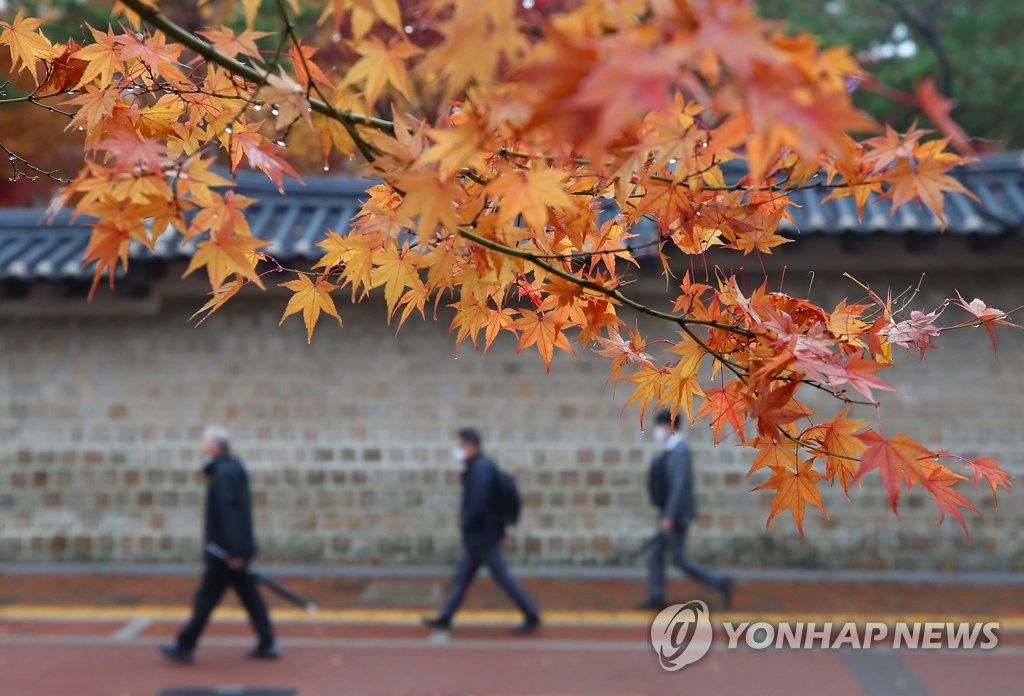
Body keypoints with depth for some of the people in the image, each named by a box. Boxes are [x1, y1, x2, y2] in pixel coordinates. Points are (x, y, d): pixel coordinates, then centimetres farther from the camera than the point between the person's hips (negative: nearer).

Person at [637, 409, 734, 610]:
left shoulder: (679, 452, -22)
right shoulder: (674, 450, 11)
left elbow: (680, 486, -27)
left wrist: (668, 517, -28)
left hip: (675, 514, -10)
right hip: (670, 513, 10)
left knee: (678, 559, -3)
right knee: (656, 552, 11)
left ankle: (720, 582, 3)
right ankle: (656, 597, 15)